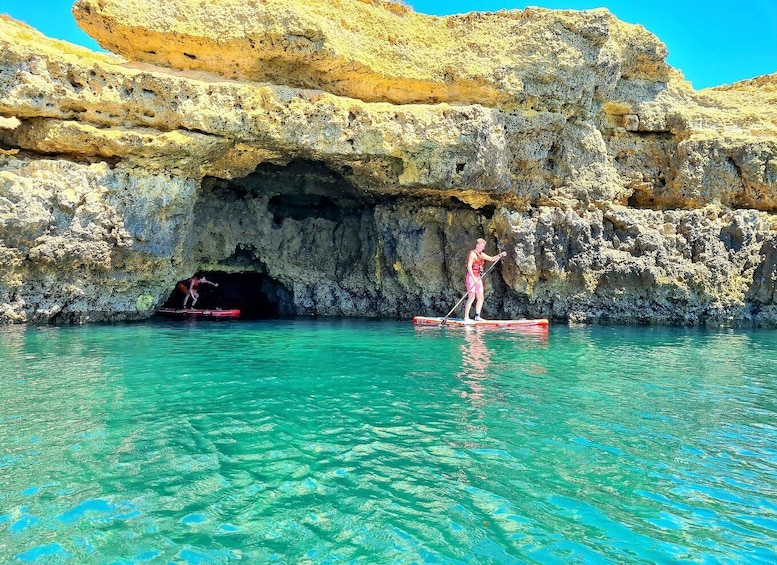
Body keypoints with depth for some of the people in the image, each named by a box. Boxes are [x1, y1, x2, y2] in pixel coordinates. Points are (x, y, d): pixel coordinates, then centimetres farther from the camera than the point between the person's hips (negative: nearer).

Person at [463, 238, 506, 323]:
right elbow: (469, 267, -17)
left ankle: (477, 316, 11)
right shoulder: (472, 254, -10)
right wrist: (474, 278, -25)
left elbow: (492, 259, 21)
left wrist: (500, 255, 4)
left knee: (480, 298, 7)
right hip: (472, 277, -9)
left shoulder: (481, 254, 17)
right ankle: (466, 317, -12)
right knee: (471, 297, -13)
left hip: (478, 278, 9)